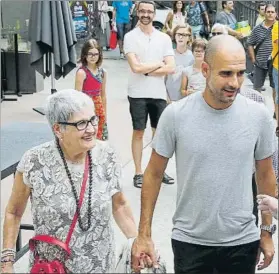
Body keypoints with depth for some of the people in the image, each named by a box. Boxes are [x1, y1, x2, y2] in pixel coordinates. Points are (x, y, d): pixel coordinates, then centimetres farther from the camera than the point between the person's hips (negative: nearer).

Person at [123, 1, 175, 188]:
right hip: (138, 94, -3)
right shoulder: (130, 37, -5)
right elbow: (135, 67, -17)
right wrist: (158, 64, -7)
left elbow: (171, 68, -5)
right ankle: (138, 173, 14)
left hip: (159, 93, 3)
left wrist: (146, 70, -12)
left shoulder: (164, 38, 3)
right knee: (138, 132, 5)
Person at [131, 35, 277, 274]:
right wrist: (144, 234, -4)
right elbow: (154, 174, -3)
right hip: (190, 241, -1)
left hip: (243, 241, 2)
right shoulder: (176, 115, -13)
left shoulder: (259, 116, -8)